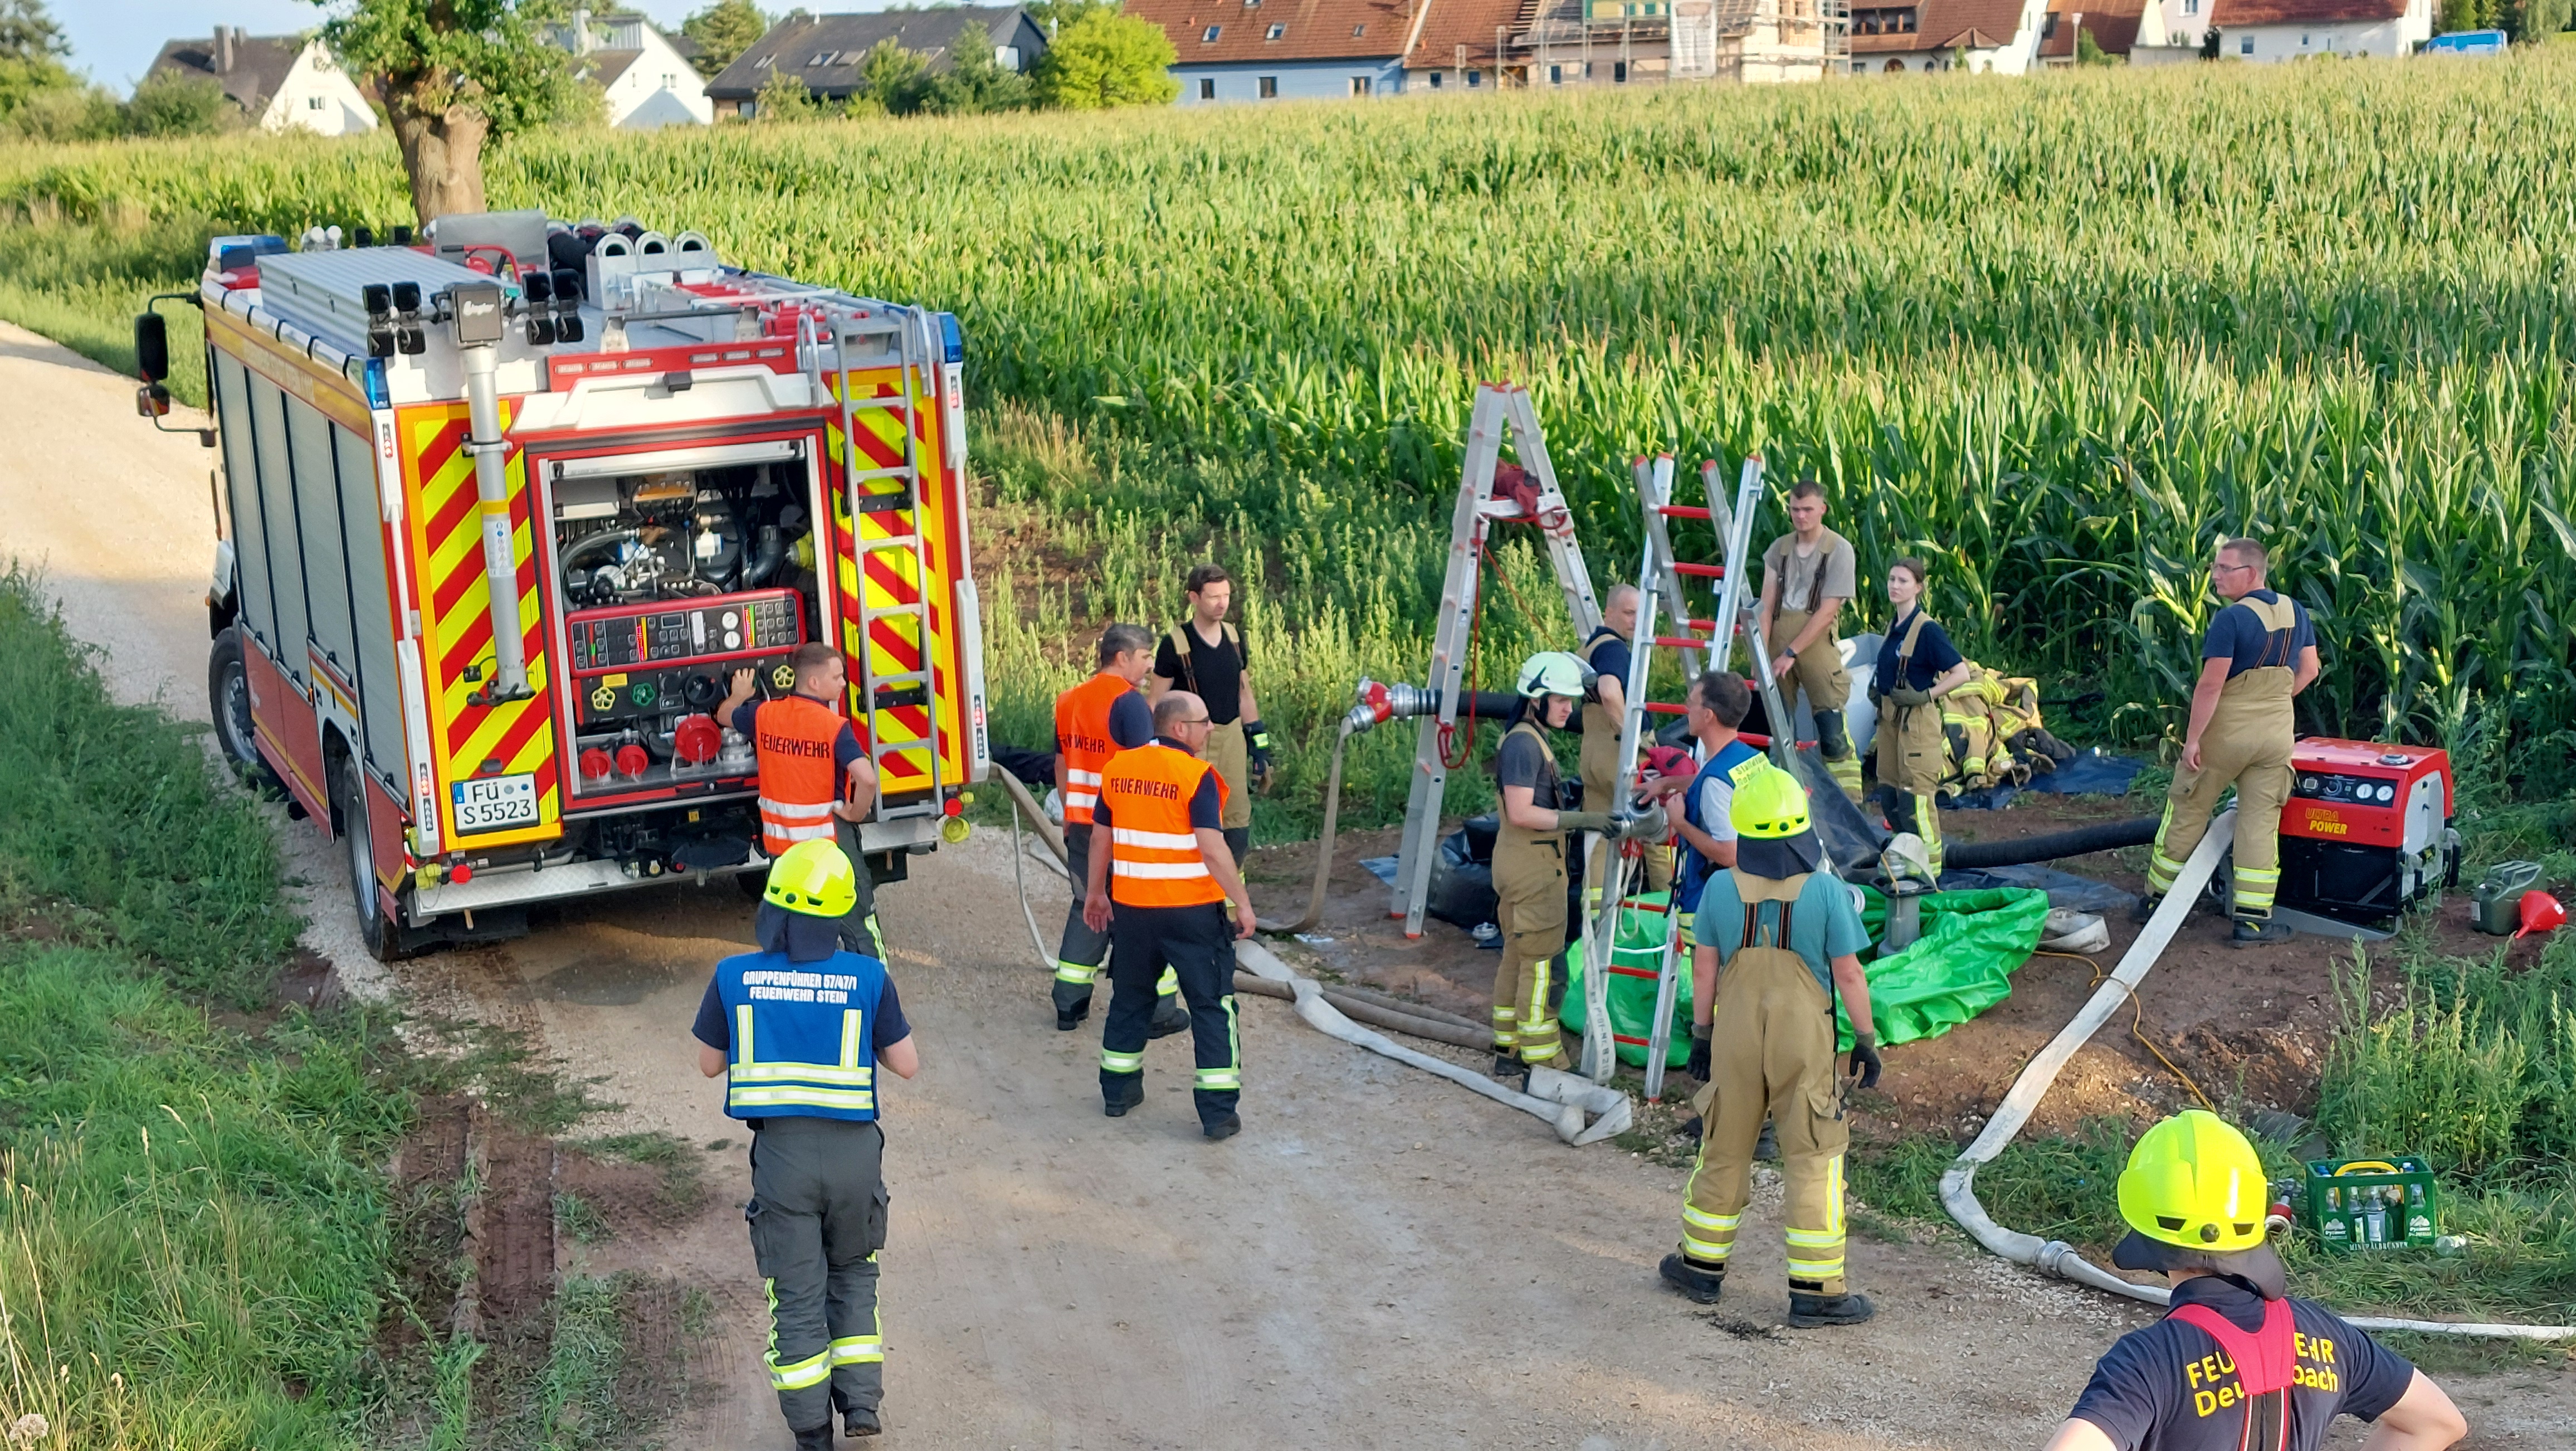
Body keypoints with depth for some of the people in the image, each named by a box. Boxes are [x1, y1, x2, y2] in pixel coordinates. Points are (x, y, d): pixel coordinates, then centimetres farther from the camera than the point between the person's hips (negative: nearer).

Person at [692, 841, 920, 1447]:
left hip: (781, 1153, 0)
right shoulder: (867, 978, -8)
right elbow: (907, 1064, 2)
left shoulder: (735, 977, -6)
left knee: (797, 1295, 12)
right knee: (853, 1274, 23)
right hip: (854, 1150, 0)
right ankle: (861, 1402, 18)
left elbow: (709, 1063, 8)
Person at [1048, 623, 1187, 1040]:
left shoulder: (1068, 700, 10)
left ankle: (1069, 1005, 19)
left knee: (1087, 907, 18)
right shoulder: (1129, 702, -15)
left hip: (1081, 826, 7)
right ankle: (1159, 1010, 7)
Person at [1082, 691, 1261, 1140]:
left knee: (1130, 998, 22)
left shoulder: (1118, 768, 3)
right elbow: (1212, 850, -20)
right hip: (1192, 911, -5)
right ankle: (1218, 1113, 3)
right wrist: (1242, 902, -12)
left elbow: (1100, 837, 11)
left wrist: (1095, 892, 22)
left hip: (1131, 908, 5)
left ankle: (1118, 1091, 32)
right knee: (1212, 1006, 4)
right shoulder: (1196, 776, -16)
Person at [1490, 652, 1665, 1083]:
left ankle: (1509, 1053, 22)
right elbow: (1521, 813, -25)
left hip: (1524, 866, 11)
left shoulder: (1532, 740, 14)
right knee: (1541, 966, -6)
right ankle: (1543, 1064, -2)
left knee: (1517, 959, 15)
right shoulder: (1524, 744, -18)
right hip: (1533, 870, -11)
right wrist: (1582, 820, -26)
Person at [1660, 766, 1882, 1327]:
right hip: (1804, 1039, -2)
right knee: (1812, 1159, 5)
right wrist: (1867, 1040, 2)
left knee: (1724, 1150, 16)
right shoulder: (1827, 892, -13)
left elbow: (1704, 969, 1)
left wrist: (1700, 1036, 12)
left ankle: (1701, 1265, 28)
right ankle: (1815, 1290, 8)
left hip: (1735, 1036, 3)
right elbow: (1848, 973, -9)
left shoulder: (1720, 890, -6)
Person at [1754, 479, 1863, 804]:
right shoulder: (1779, 548, 10)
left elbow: (1827, 612, -9)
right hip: (1779, 644, 5)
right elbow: (1767, 605, 6)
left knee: (1832, 732, -9)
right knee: (1775, 728, 4)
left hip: (1817, 644, -5)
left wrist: (1791, 653, -12)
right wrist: (1761, 653, -5)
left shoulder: (1839, 550, -4)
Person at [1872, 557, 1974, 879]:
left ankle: (1931, 874, -1)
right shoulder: (1894, 628, 11)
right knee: (1889, 797, 13)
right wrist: (1876, 686, 9)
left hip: (1917, 720, -9)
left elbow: (1961, 673, -17)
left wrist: (1926, 696, -22)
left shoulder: (1927, 629, -15)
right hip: (1890, 717, 9)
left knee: (1915, 799, -9)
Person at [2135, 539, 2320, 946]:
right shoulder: (2296, 613, 3)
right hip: (2277, 734, 5)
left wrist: (2192, 738, -17)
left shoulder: (2231, 619, -19)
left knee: (2186, 813, 10)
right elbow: (2308, 671, 12)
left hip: (2226, 732, -5)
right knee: (2261, 823, 7)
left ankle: (2157, 898, 21)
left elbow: (2211, 685, -22)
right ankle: (2253, 919, 5)